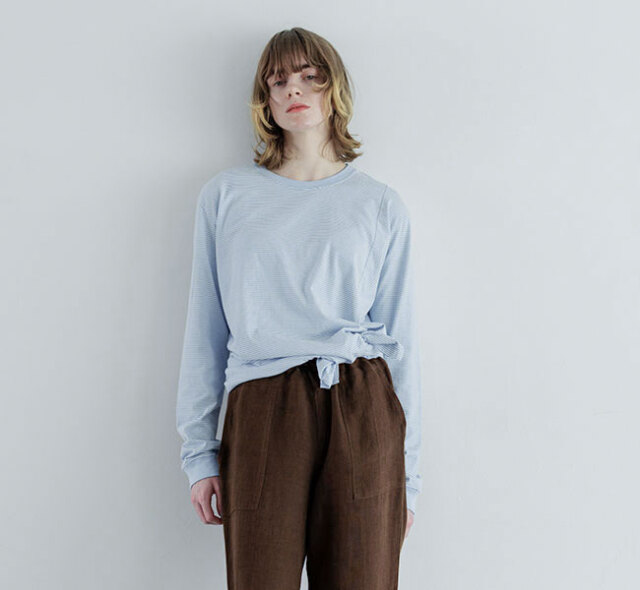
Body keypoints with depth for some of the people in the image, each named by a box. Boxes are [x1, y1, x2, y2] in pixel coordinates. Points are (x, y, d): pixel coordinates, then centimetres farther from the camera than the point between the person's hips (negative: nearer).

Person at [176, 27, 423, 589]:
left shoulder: (381, 205, 9)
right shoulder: (226, 195, 8)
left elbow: (400, 339, 9)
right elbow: (205, 331, 9)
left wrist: (408, 472, 7)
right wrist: (198, 451, 5)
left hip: (361, 413, 1)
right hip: (260, 415, 0)